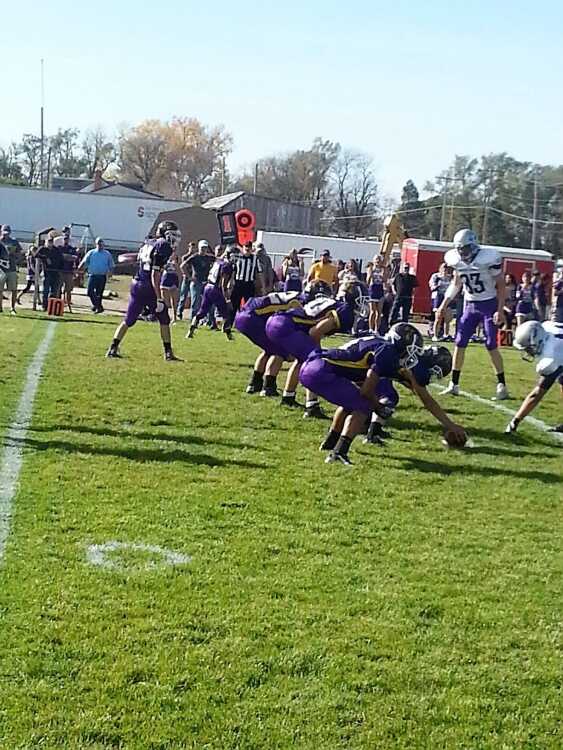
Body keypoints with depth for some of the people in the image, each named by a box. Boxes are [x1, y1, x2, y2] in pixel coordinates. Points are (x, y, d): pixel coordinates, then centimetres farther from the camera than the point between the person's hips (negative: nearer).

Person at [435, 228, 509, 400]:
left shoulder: (488, 258, -19)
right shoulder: (456, 261, -3)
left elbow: (500, 285, -11)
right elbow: (455, 285, 14)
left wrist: (500, 310, -17)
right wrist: (443, 307, 10)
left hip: (489, 304, -5)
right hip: (470, 305, 5)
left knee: (491, 346, -7)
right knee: (459, 343, 1)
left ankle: (502, 386, 2)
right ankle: (454, 385, 8)